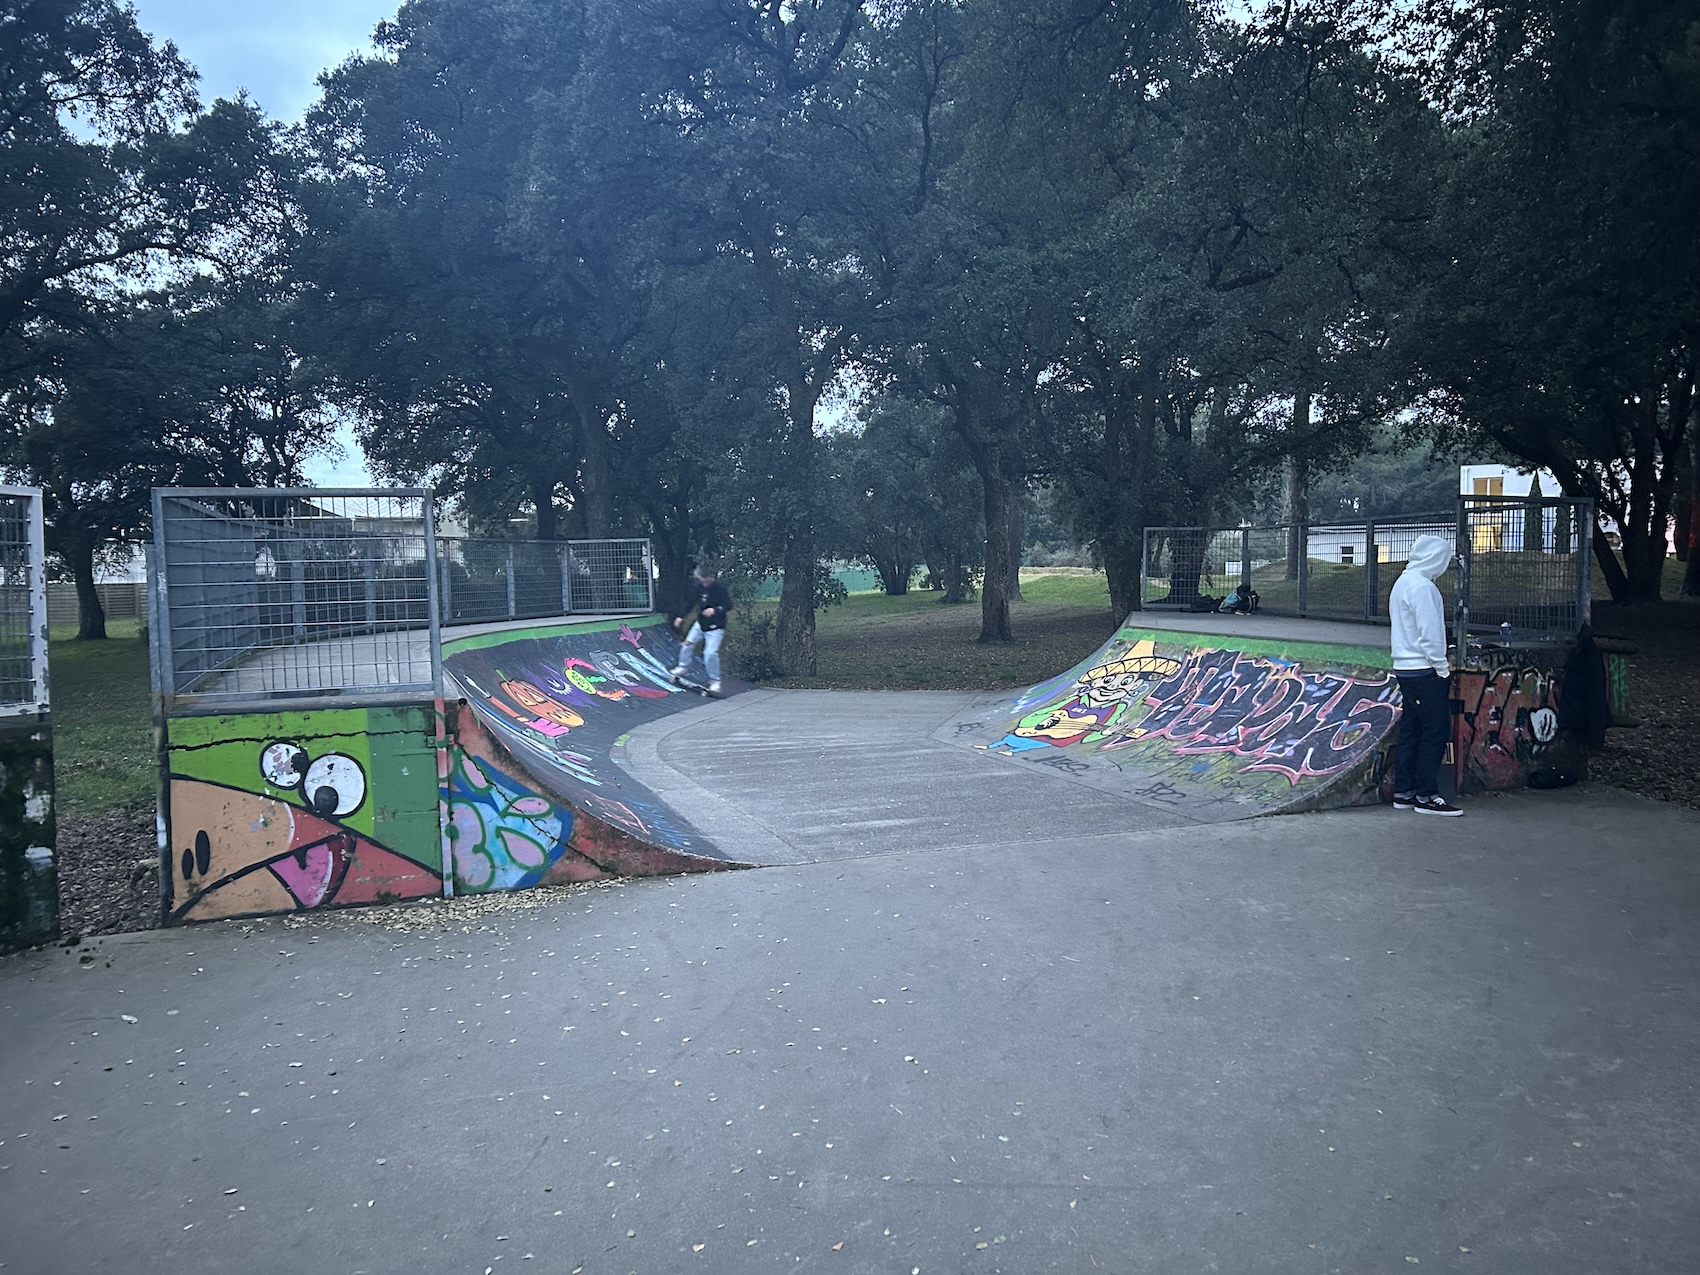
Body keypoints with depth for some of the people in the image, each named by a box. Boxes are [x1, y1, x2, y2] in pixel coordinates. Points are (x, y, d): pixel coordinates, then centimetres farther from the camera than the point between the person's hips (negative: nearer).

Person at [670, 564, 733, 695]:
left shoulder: (720, 588, -20)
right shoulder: (699, 586, -3)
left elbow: (728, 605, -19)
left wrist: (715, 610, -36)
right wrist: (681, 617, 13)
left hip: (715, 626, -7)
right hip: (701, 623, 7)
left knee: (710, 653, -16)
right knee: (688, 643, 12)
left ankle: (715, 681, -3)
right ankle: (683, 667, 34)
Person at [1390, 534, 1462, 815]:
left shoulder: (1403, 582, 15)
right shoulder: (1422, 586, -15)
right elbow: (1429, 633, -19)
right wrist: (1443, 668, -12)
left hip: (1405, 667, 10)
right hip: (1424, 670, -10)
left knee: (1410, 730, 11)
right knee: (1435, 731, -5)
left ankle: (1403, 792, 15)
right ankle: (1426, 795, -4)